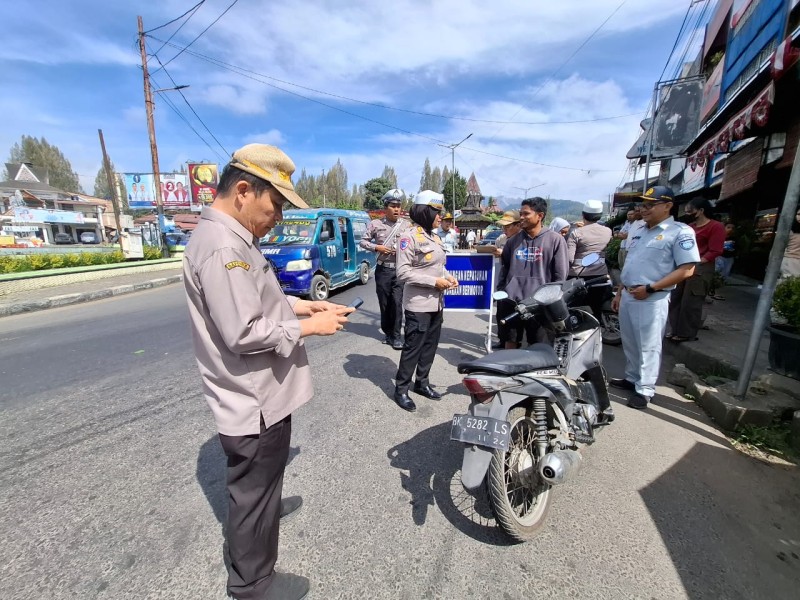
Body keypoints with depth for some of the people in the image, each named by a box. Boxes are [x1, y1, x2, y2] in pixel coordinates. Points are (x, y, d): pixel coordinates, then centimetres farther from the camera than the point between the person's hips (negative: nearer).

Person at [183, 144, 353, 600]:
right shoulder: (222, 246, -26)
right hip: (254, 400, -10)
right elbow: (243, 333, -29)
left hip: (258, 392, 10)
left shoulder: (233, 238, 8)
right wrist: (309, 327, -19)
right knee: (254, 488, 13)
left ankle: (268, 507, 61)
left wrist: (298, 304, 4)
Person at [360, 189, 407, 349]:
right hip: (383, 270, 1)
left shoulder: (406, 225, 3)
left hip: (400, 270, 0)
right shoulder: (376, 224, 1)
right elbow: (363, 241, 6)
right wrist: (376, 247, -8)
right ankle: (388, 333, 23)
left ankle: (396, 336, 5)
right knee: (384, 304, 8)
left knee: (397, 303, -5)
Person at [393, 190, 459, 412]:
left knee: (430, 346, 15)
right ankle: (401, 389, 15)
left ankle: (422, 383, 31)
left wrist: (448, 277, 2)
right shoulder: (410, 236, -13)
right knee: (413, 348, 0)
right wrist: (434, 282, -19)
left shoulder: (433, 237, 14)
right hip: (418, 305, -8)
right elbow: (403, 272, -19)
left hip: (436, 303, 9)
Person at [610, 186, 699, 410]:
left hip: (652, 299, -7)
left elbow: (686, 270, -13)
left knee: (648, 347, 2)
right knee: (630, 343, 16)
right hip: (628, 295, 7)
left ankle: (644, 389, 13)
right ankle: (631, 378, 31)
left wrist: (650, 288, -18)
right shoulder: (636, 230, 13)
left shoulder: (680, 232, -8)